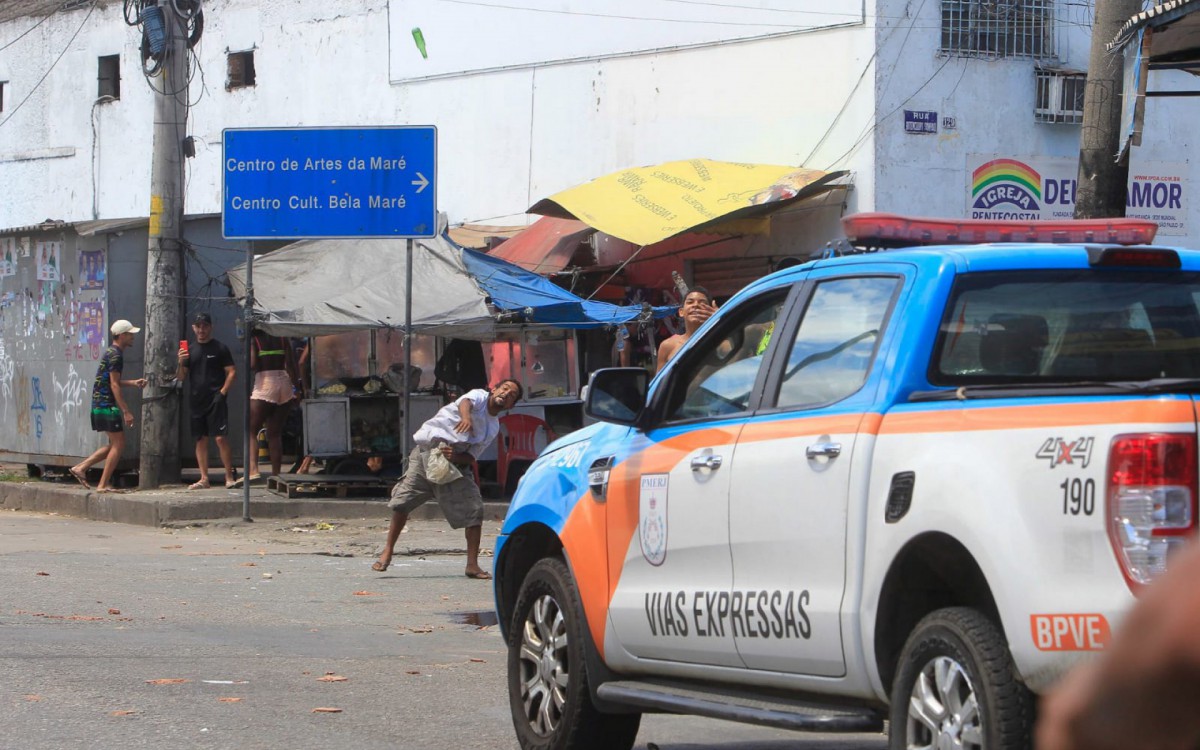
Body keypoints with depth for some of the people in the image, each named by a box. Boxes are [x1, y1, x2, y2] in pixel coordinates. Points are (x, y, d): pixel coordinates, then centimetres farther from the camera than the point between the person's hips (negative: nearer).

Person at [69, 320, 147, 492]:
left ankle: (80, 468, 14)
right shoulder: (115, 355, -14)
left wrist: (133, 383, 18)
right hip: (107, 405, -10)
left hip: (99, 405, 10)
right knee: (118, 444, -5)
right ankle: (103, 484, -4)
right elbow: (114, 385, -19)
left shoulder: (111, 353, 18)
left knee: (114, 444, 15)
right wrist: (126, 411, -20)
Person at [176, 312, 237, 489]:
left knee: (221, 438, -12)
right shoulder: (190, 351, 14)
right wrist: (181, 363, -6)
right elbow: (181, 377, 14)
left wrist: (223, 392, -12)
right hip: (197, 402, 5)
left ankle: (230, 477, -9)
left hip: (215, 401, -5)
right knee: (200, 440, 5)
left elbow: (232, 372, -2)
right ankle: (204, 479, 9)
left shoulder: (220, 349, 0)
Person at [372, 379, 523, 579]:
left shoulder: (493, 428, 8)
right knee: (402, 503, -6)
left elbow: (472, 457, 0)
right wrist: (466, 417, -51)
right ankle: (388, 551, 12)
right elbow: (465, 402, -27)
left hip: (456, 464, 3)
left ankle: (472, 565, -3)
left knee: (475, 510, -10)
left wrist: (455, 457, -23)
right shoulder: (479, 396, -1)